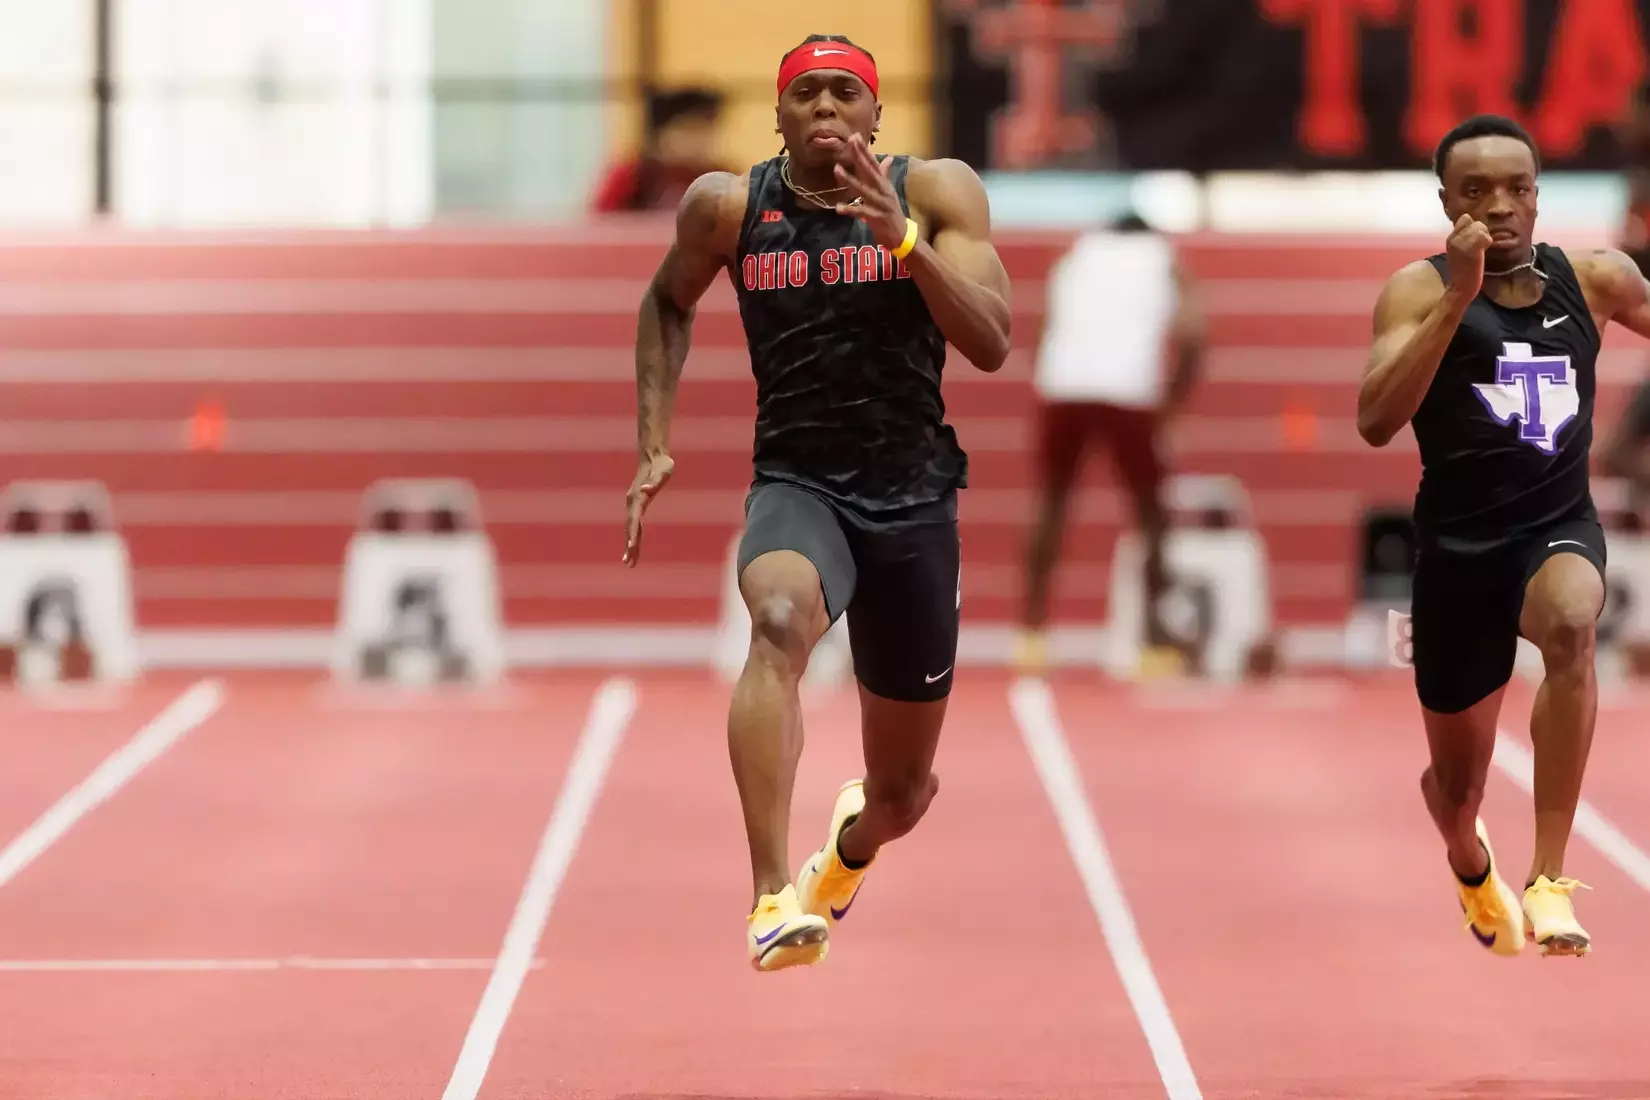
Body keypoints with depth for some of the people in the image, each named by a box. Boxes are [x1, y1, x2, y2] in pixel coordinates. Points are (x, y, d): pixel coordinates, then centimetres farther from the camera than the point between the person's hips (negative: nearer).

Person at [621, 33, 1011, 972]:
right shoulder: (729, 208, -1)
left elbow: (992, 346, -13)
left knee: (903, 790, 12)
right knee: (780, 620, -39)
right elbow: (670, 305, 18)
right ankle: (772, 900, -46)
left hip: (914, 500, 1)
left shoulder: (938, 192, -4)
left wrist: (901, 236, -25)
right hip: (795, 486, -1)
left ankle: (848, 847, 53)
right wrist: (654, 445, 9)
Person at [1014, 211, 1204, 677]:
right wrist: (1170, 406, 12)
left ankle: (1031, 633, 13)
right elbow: (1191, 339, 4)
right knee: (1152, 514, 13)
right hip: (1130, 393, -2)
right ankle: (1158, 642, 6)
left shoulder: (1076, 255, 25)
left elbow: (1054, 325, 16)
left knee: (1051, 502, 19)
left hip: (1063, 390, 2)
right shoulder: (1167, 265, 19)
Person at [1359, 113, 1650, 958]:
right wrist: (1459, 297, -27)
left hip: (1561, 526, 1)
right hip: (1459, 545, -1)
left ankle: (1548, 883, -36)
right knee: (1456, 784, 13)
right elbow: (1375, 423, -22)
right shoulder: (1421, 289, -8)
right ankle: (1473, 870, 53)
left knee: (1572, 624, -37)